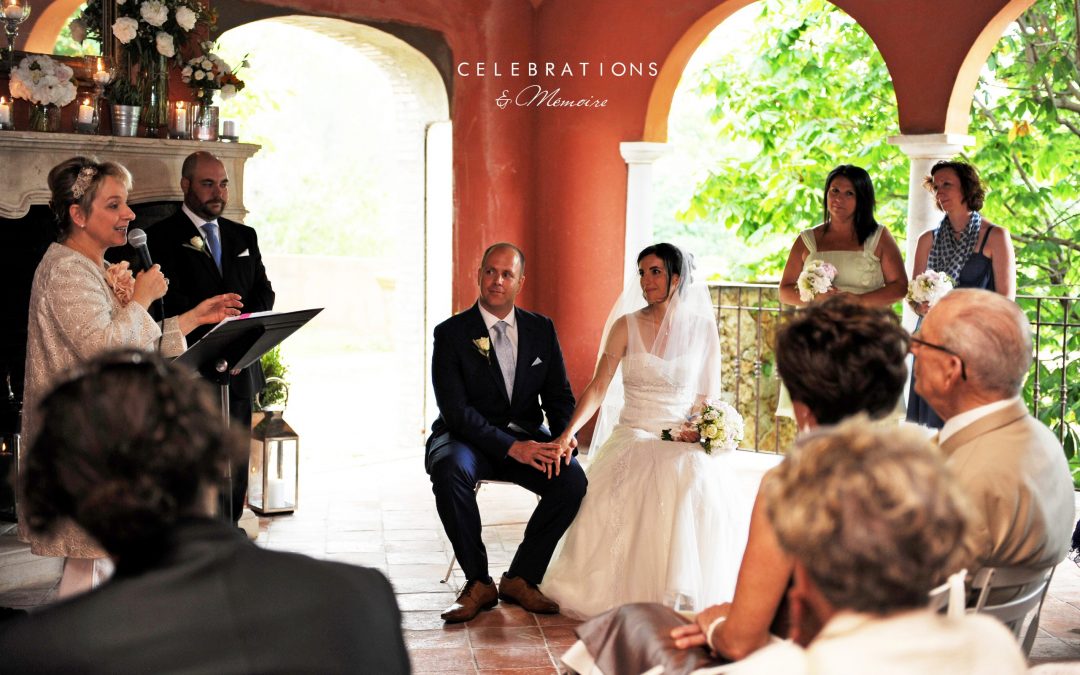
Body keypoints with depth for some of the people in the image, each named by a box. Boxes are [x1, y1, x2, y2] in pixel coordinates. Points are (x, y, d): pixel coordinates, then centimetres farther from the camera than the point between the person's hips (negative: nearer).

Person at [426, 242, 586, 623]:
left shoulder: (541, 330, 6)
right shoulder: (451, 333, -7)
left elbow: (559, 397, 7)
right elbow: (456, 410, -15)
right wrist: (512, 447, -27)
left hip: (527, 435, 3)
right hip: (468, 438, -3)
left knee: (572, 480, -26)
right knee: (450, 471, -37)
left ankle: (520, 578, -6)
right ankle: (478, 583, -17)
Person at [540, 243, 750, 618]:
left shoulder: (702, 329, 6)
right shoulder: (626, 326, 3)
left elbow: (710, 395, 11)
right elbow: (598, 387, -4)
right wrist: (569, 432, -20)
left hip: (686, 441, 1)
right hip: (634, 437, 0)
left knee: (700, 486, -31)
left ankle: (684, 597, -18)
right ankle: (631, 595, -16)